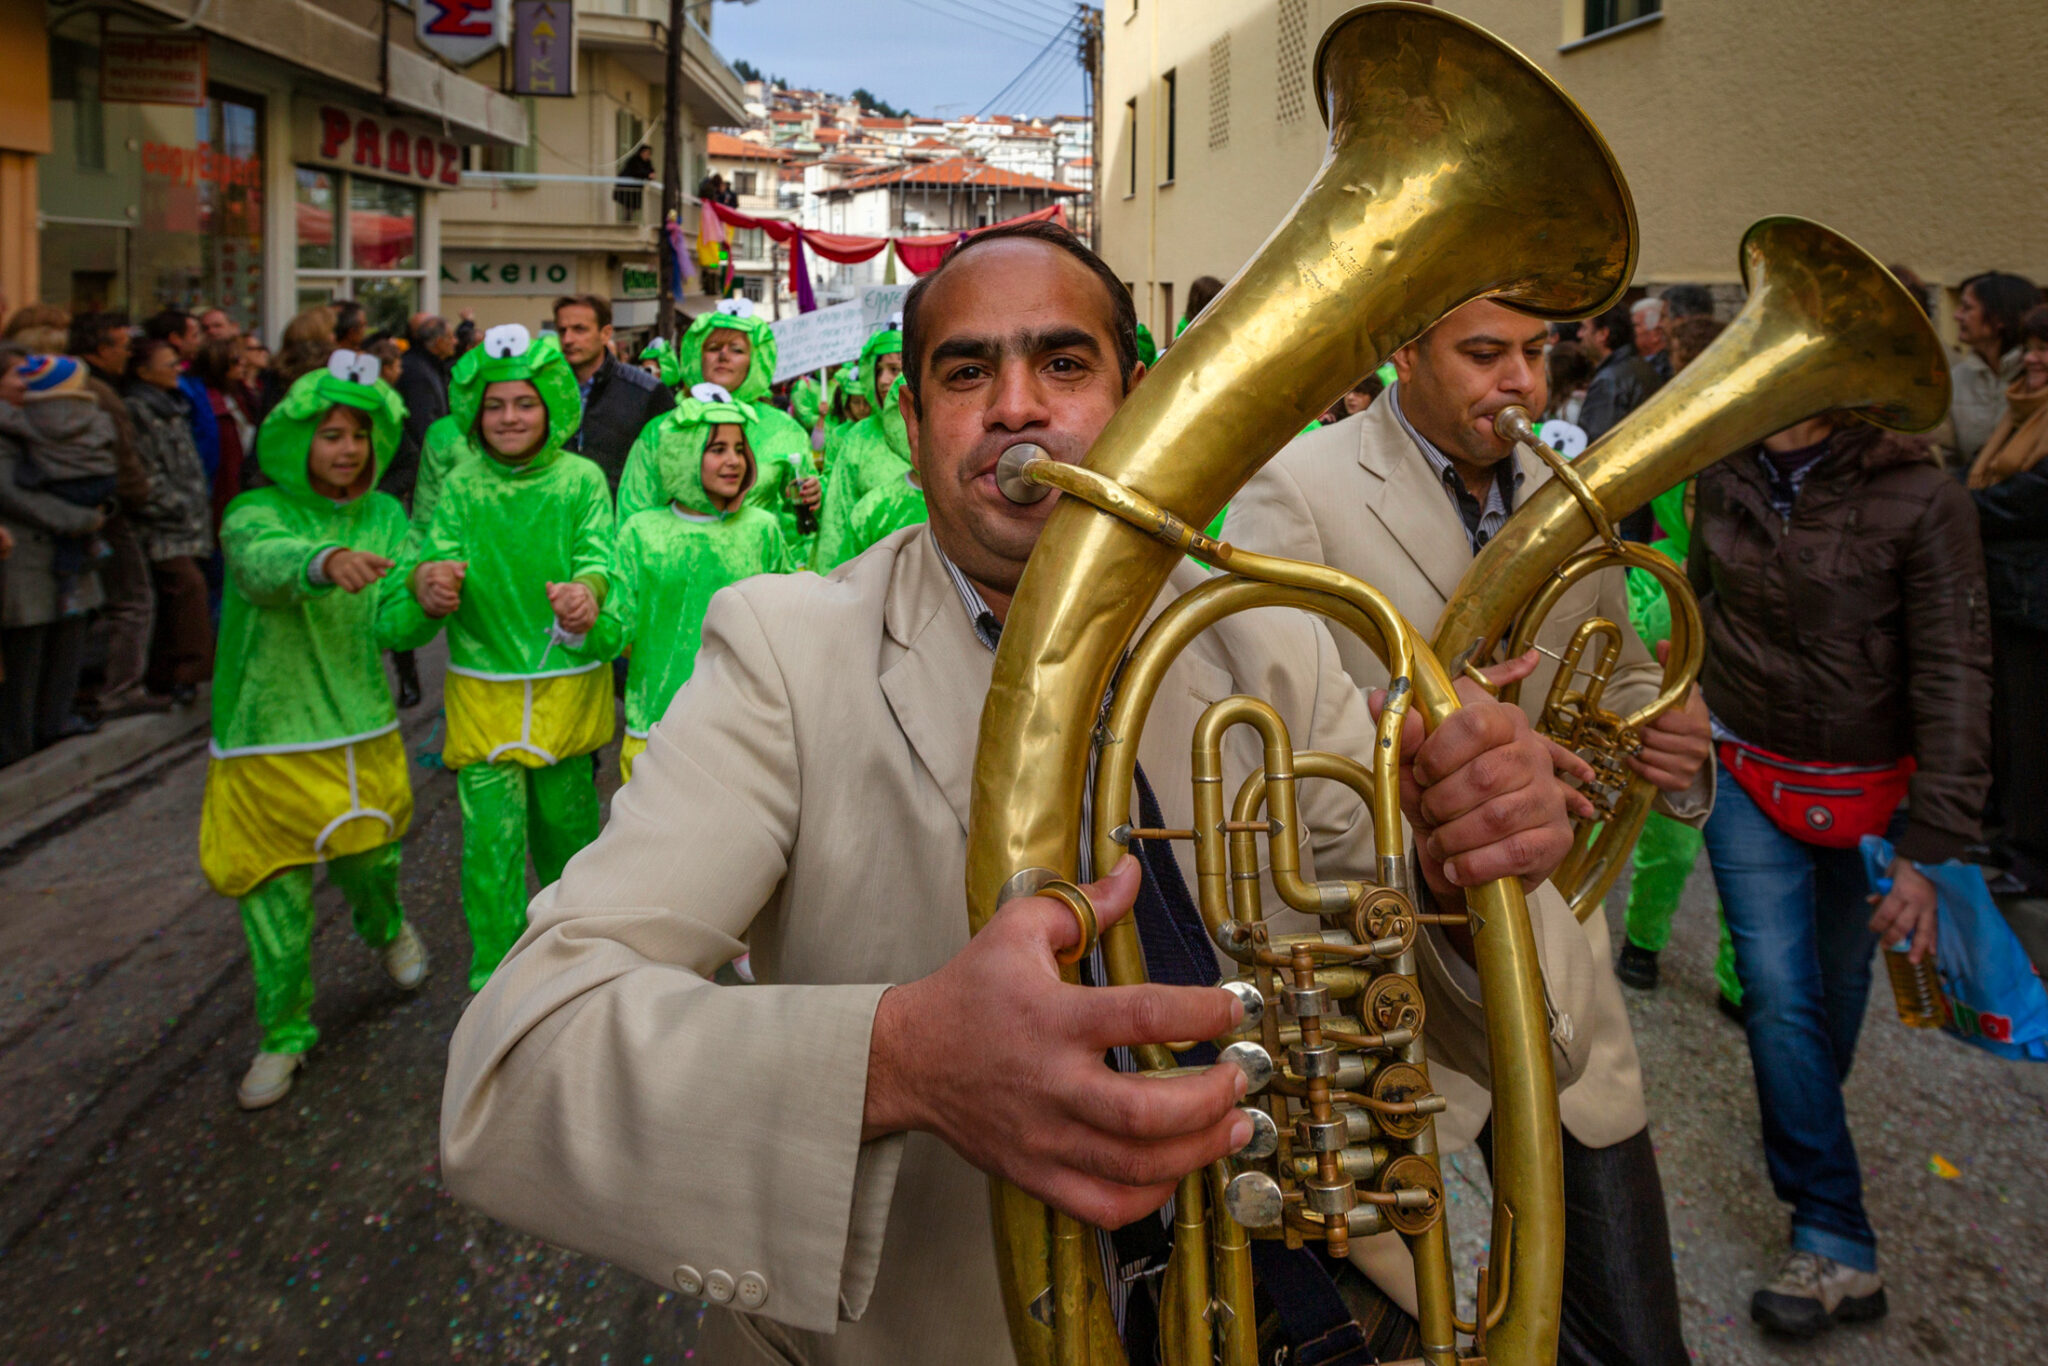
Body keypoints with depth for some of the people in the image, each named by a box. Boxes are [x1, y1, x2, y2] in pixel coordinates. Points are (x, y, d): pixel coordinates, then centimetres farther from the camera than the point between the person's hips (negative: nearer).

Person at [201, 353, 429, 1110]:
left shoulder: (384, 516, 4)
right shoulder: (257, 511, -8)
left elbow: (394, 616, -6)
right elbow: (263, 564, -32)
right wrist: (324, 561, -53)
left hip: (360, 726, 2)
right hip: (268, 734, -2)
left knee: (368, 856, 10)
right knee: (275, 890, 3)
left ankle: (383, 926, 47)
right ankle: (285, 1032, 21)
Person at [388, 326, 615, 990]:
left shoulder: (581, 479, -2)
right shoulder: (461, 486, 3)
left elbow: (598, 555, -13)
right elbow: (439, 554, -7)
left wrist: (586, 591, -37)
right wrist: (426, 580, -32)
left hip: (567, 683, -1)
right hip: (483, 687, 1)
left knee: (565, 821, 11)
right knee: (491, 831, -5)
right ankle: (494, 980, 6)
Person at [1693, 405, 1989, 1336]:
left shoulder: (1921, 498, -17)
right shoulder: (1725, 476, -5)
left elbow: (1953, 679, -15)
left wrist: (1926, 852, -17)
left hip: (1864, 788, -2)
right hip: (1746, 771, 2)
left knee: (1839, 980, 14)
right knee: (1779, 995, -4)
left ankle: (1812, 1113, 45)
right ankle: (1837, 1247, 5)